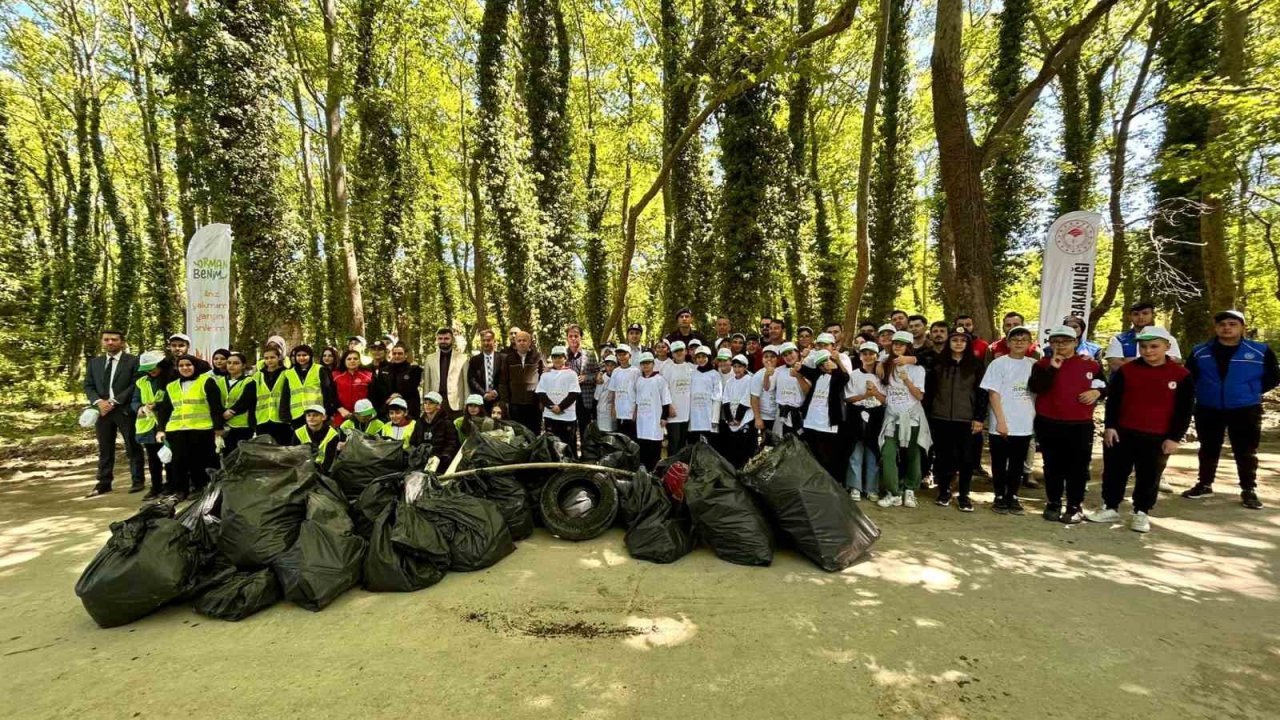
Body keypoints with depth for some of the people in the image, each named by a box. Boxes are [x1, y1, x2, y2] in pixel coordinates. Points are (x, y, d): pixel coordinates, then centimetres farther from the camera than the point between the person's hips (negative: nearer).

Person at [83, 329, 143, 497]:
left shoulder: (133, 361, -1)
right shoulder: (94, 363, 15)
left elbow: (135, 385, -9)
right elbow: (88, 386, 11)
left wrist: (114, 401, -15)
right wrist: (98, 402, -8)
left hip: (125, 410, -5)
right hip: (102, 409, 5)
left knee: (133, 448, 0)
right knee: (104, 450, 9)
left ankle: (137, 481, 6)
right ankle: (103, 483, 16)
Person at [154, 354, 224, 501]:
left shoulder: (206, 382, 1)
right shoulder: (171, 387, 17)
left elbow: (216, 407, -3)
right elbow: (164, 410, 18)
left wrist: (218, 428, -8)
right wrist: (160, 429, 7)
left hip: (201, 429, -4)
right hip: (177, 430, 4)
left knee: (199, 460, 2)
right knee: (179, 460, -2)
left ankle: (200, 488, 16)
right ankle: (180, 490, 8)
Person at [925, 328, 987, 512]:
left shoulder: (976, 365, 3)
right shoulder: (938, 363, 5)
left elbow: (982, 393, 1)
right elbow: (929, 390, 6)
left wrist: (979, 418, -5)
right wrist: (927, 414, 0)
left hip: (966, 420, -1)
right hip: (940, 419, 1)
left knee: (966, 458, 1)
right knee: (943, 457, 7)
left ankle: (963, 495, 14)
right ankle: (944, 491, 21)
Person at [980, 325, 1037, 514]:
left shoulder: (1033, 365, 6)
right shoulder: (998, 363, -5)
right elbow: (993, 394, -8)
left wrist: (1037, 418, 0)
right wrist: (1001, 421, -13)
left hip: (1025, 425, 3)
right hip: (1002, 425, -3)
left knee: (1017, 463, 12)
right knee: (999, 463, 7)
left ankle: (1012, 496, 23)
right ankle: (999, 497, 18)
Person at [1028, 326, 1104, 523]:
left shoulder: (1091, 364, 5)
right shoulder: (1042, 364, 1)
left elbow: (1104, 386, 18)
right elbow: (1035, 388, -15)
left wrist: (1097, 392, -4)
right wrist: (1052, 368, -21)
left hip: (1080, 425, 1)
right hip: (1049, 424, -1)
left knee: (1078, 468, 5)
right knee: (1053, 467, 9)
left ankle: (1075, 507, 16)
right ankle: (1053, 504, 21)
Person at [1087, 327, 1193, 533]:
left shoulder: (1182, 375, -2)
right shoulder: (1126, 370, 1)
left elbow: (1184, 410, 0)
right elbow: (1113, 400, 3)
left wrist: (1174, 437, -4)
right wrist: (1110, 426, -4)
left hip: (1157, 438, -1)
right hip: (1122, 433, 1)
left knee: (1149, 478, 8)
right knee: (1114, 472, 8)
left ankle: (1141, 513, 21)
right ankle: (1110, 508, 20)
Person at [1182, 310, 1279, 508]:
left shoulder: (1260, 351, -3)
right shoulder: (1200, 351, 2)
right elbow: (1189, 376, 14)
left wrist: (1250, 392, -1)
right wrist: (1201, 392, 5)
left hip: (1245, 410, -2)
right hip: (1208, 409, 2)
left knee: (1246, 452, 5)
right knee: (1208, 449, 12)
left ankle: (1249, 490, 15)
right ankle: (1204, 484, 22)